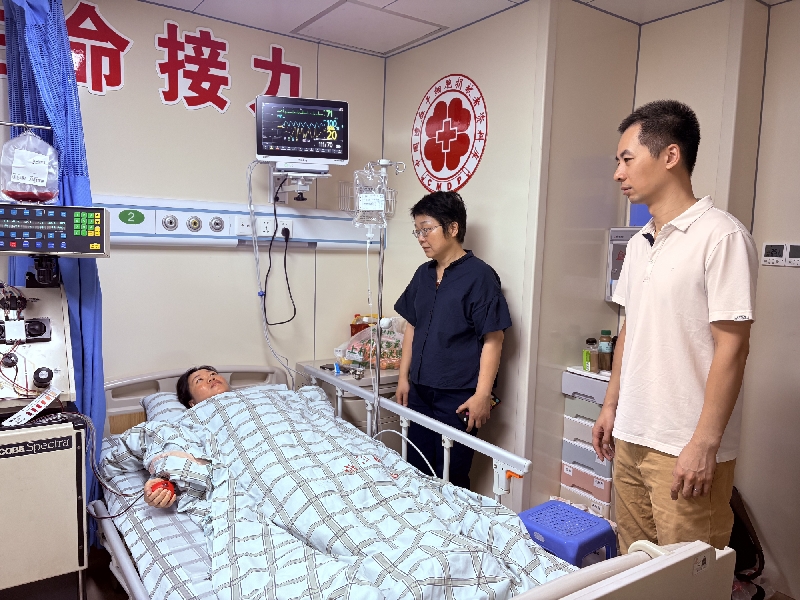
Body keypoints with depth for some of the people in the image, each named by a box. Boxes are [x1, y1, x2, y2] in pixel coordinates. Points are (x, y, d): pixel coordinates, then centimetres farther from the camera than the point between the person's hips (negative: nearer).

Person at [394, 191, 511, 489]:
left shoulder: (479, 275, -12)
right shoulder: (423, 274, 9)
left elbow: (492, 340, -14)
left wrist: (482, 395, -17)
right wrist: (404, 377, 13)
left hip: (457, 398, -6)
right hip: (419, 393, 7)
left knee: (449, 479, 3)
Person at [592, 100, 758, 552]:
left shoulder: (722, 236, -13)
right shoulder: (639, 244, 11)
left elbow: (732, 347, -16)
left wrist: (705, 444, -17)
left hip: (687, 451, -7)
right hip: (630, 438, 7)